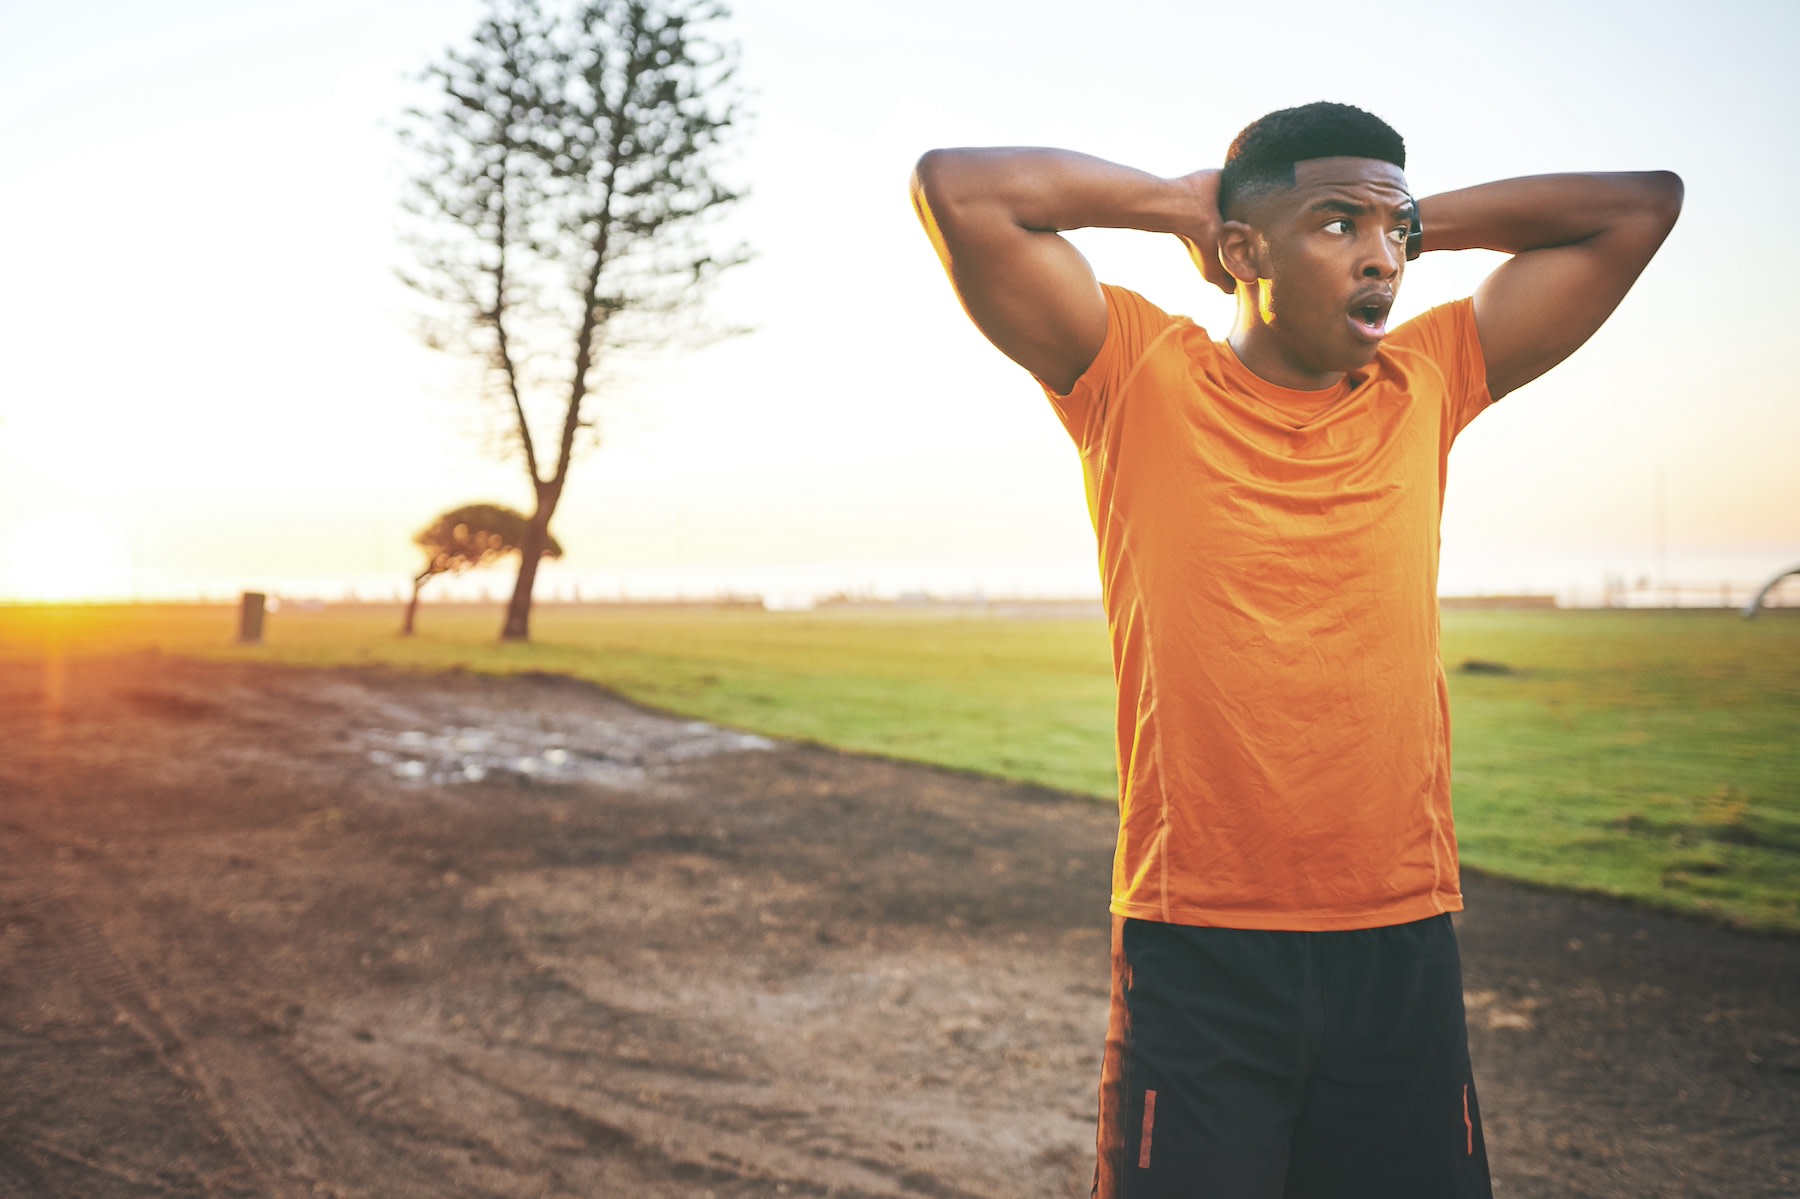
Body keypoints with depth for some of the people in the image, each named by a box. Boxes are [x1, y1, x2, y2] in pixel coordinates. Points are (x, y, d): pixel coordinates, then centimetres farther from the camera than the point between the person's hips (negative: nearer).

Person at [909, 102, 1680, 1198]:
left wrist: (1413, 223, 9)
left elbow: (1645, 202, 14)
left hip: (1404, 948, 4)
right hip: (1197, 953, -3)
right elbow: (955, 186, -10)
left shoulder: (1426, 386, 7)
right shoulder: (1143, 379, -2)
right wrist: (1181, 202, 0)